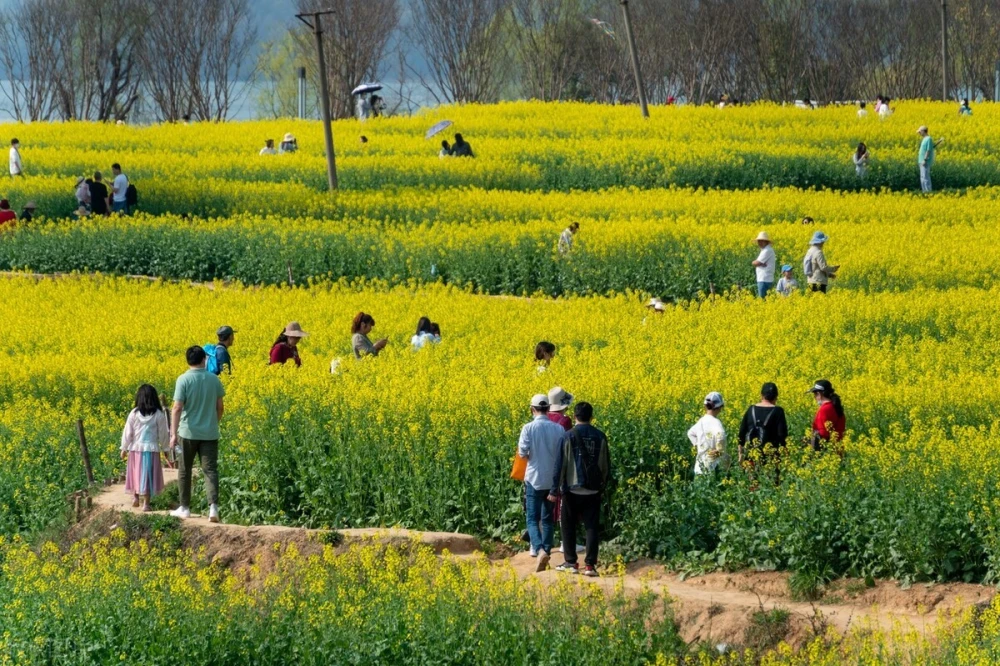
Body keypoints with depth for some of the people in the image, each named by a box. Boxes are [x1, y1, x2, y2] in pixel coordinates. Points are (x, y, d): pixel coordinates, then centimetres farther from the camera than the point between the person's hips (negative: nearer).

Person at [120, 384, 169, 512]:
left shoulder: (134, 414, -3)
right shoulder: (159, 415, -5)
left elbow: (127, 433, 1)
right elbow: (163, 434, 1)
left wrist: (124, 449, 10)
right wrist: (164, 448, 14)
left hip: (135, 449, 1)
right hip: (152, 449, -1)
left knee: (136, 473, 20)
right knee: (148, 476, 3)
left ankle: (135, 497, 17)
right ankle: (146, 504, 2)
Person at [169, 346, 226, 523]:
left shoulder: (184, 380, -11)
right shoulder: (214, 379, 0)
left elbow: (177, 408, -15)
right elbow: (220, 407, 7)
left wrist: (173, 433, -15)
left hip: (188, 433, -2)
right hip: (210, 433, 2)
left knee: (185, 470, 12)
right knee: (210, 470, 0)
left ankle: (185, 508, 19)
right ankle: (213, 507, -18)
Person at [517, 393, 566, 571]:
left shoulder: (529, 428, -11)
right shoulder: (559, 429, -2)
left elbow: (523, 453, -14)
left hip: (534, 480, -3)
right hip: (553, 481, 3)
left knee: (532, 519, 0)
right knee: (548, 519, 16)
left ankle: (539, 550, -23)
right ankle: (547, 551, 15)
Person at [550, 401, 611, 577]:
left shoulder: (569, 437, -8)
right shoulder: (600, 437, 2)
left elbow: (560, 464, -8)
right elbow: (606, 465, 9)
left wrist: (555, 490, -2)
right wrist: (603, 486, 21)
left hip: (573, 489, -3)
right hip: (594, 490, 3)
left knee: (568, 526, 11)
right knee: (592, 527, 3)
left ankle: (570, 562, 13)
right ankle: (590, 565, -3)